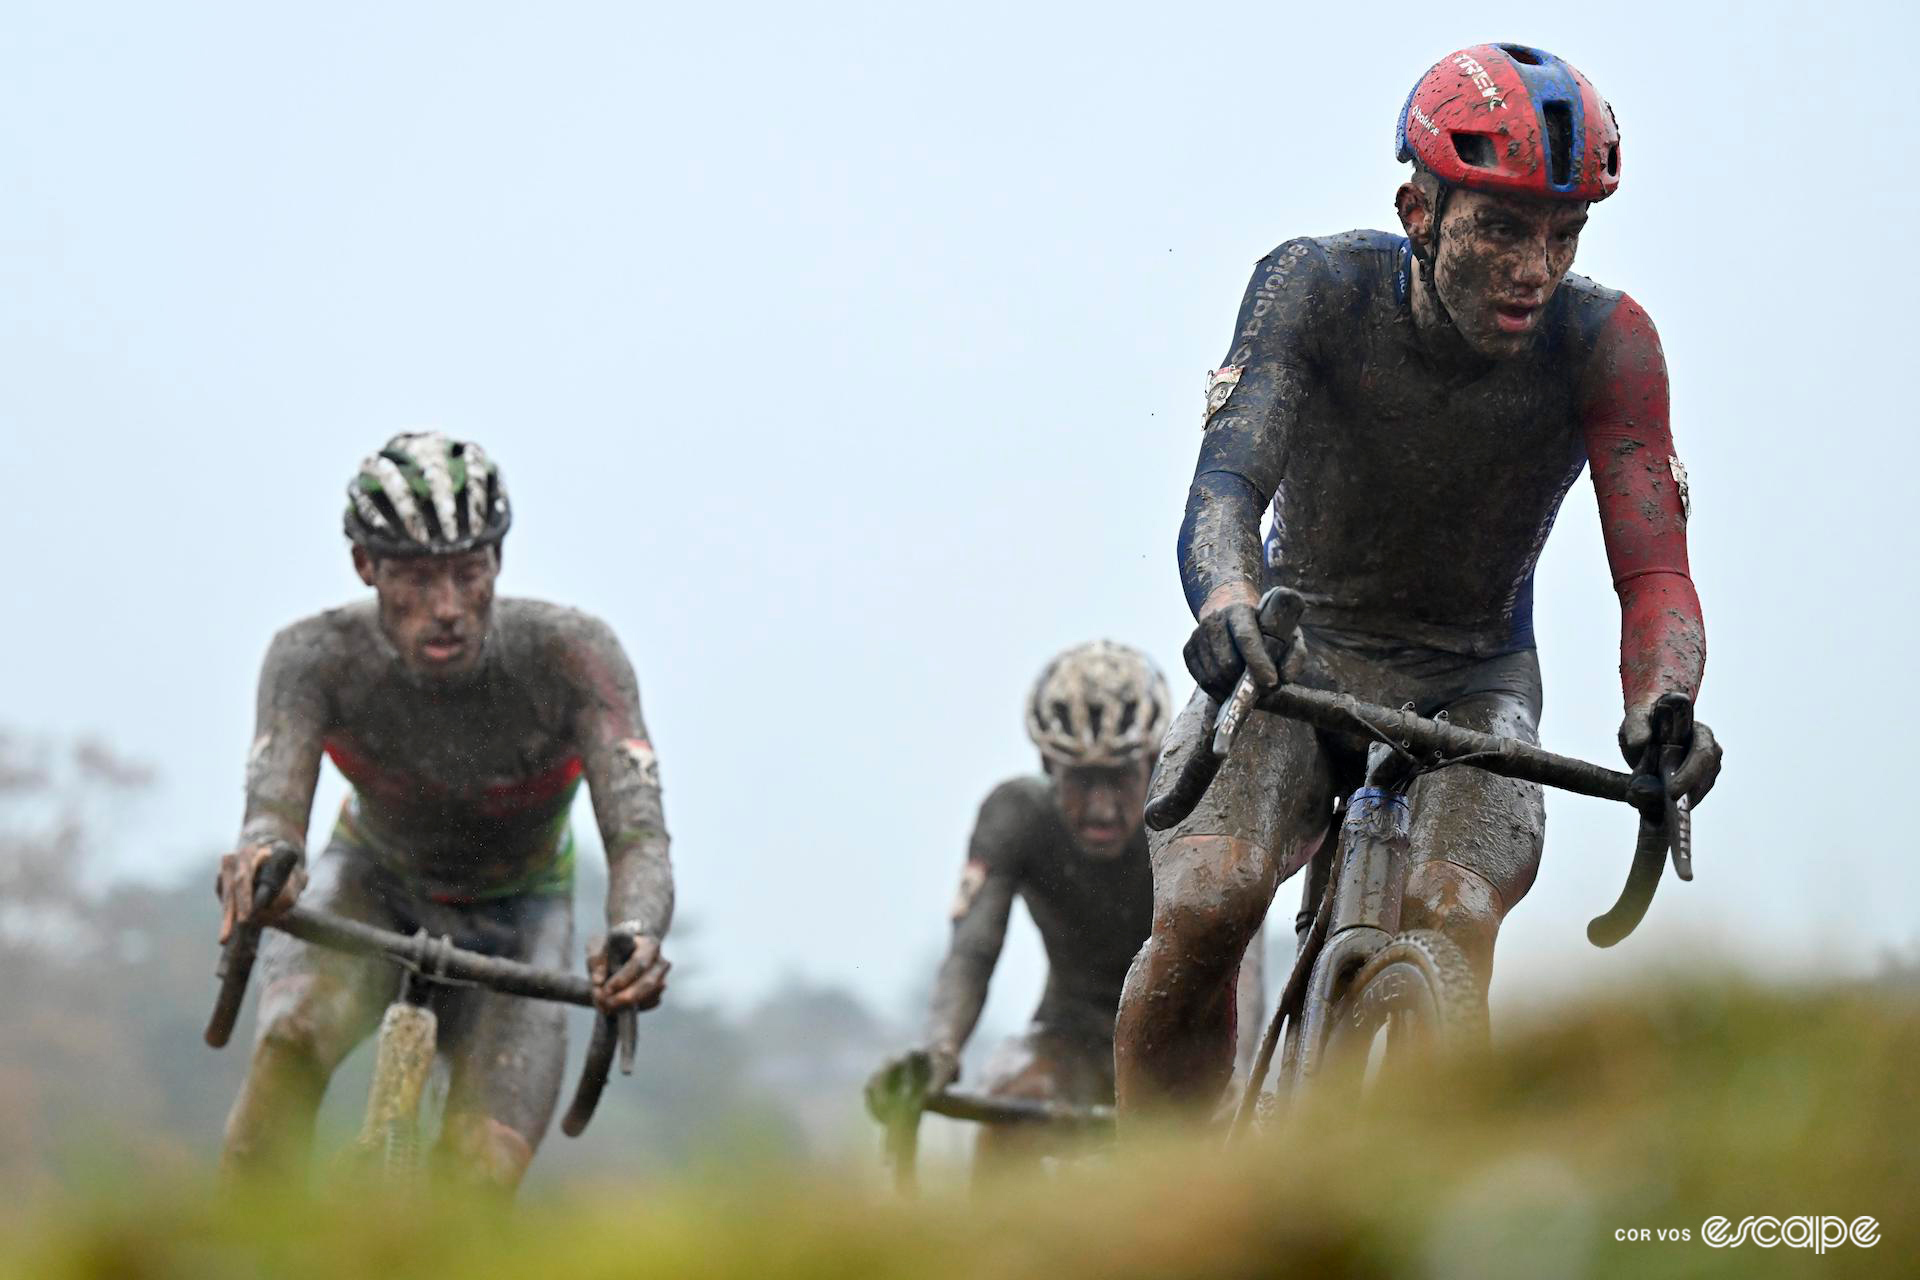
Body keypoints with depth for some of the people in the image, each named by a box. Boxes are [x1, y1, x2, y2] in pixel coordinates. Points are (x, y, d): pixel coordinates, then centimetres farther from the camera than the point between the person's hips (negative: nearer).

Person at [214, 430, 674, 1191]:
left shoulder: (568, 654, -32)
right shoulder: (318, 658, -29)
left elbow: (639, 835, -40)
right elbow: (274, 807, -42)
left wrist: (635, 934, -64)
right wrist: (263, 854, -68)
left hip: (513, 915, 0)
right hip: (373, 881, 0)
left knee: (481, 1181, -19)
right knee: (291, 1043, -34)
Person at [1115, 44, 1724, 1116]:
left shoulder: (1604, 343, -18)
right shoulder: (1318, 288, -20)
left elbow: (1655, 573, -23)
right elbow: (1228, 482, -32)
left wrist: (1662, 709, -46)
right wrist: (1228, 601, -55)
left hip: (1473, 680, 0)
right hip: (1299, 652, 0)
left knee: (1451, 920, -30)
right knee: (1203, 906, -27)